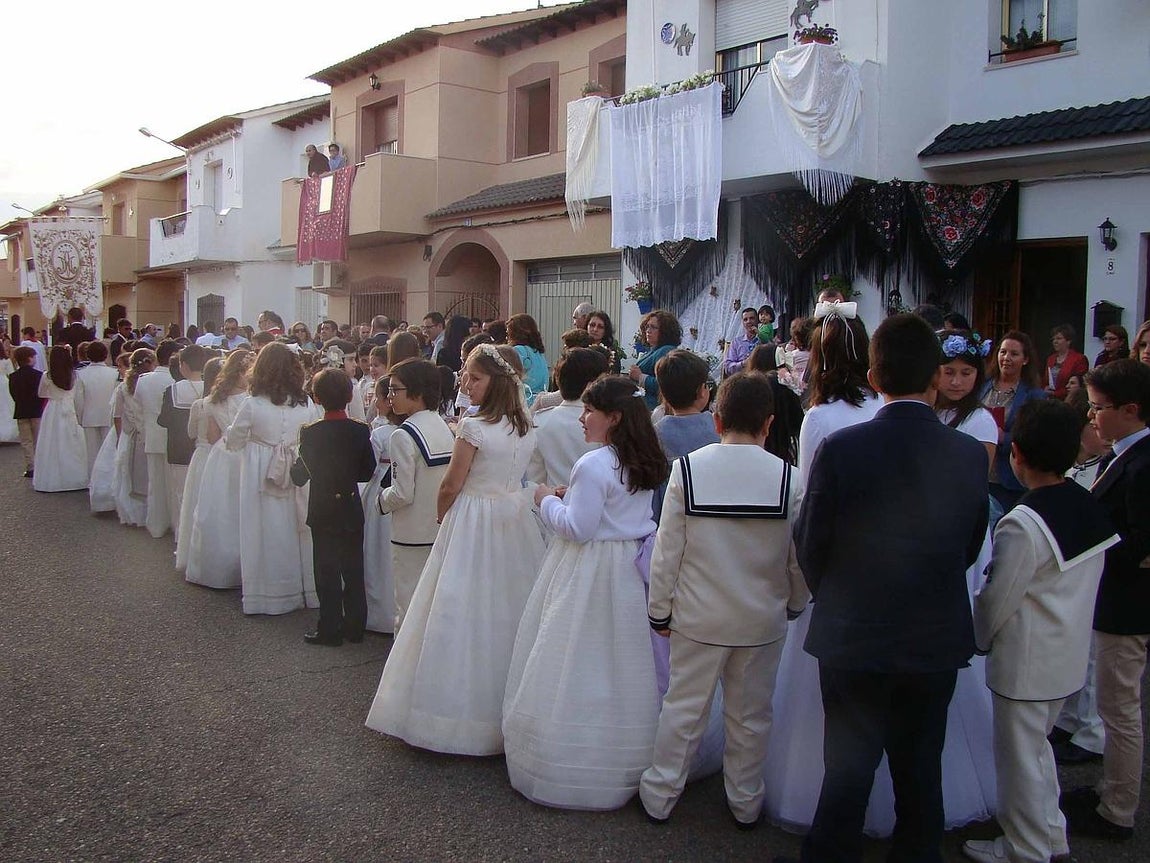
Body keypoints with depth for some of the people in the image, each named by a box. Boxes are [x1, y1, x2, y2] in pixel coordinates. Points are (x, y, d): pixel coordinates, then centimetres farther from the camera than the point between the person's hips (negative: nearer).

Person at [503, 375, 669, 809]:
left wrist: (548, 501, -5)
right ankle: (626, 762, 29)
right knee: (620, 667, 17)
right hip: (629, 572, 9)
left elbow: (577, 528, -20)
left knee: (576, 669, 3)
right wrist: (572, 497, 13)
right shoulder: (645, 464, 6)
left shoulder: (593, 465, -21)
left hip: (588, 575, -8)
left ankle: (570, 767, 13)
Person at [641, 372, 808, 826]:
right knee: (751, 716, 16)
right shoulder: (787, 477, -12)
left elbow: (667, 550, -8)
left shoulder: (687, 469, -12)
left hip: (698, 617, 0)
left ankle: (659, 796, 27)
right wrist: (796, 603, 15)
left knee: (683, 707, 14)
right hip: (763, 619, 1)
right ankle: (746, 803, 32)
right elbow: (799, 557, -4)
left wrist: (660, 610, 4)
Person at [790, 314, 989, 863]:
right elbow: (970, 548, 4)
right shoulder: (970, 455, -9)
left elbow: (809, 544, -8)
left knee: (849, 767, 11)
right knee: (921, 767, 19)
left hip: (852, 638, -2)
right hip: (938, 639, 3)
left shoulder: (840, 449, -18)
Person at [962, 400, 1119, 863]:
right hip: (1070, 655, 8)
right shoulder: (1091, 508, -4)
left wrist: (978, 640, 1)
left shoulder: (1023, 524, -27)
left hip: (1026, 663, -8)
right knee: (1037, 746, 25)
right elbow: (1085, 584, 5)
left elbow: (997, 600, -17)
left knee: (1020, 758, 10)